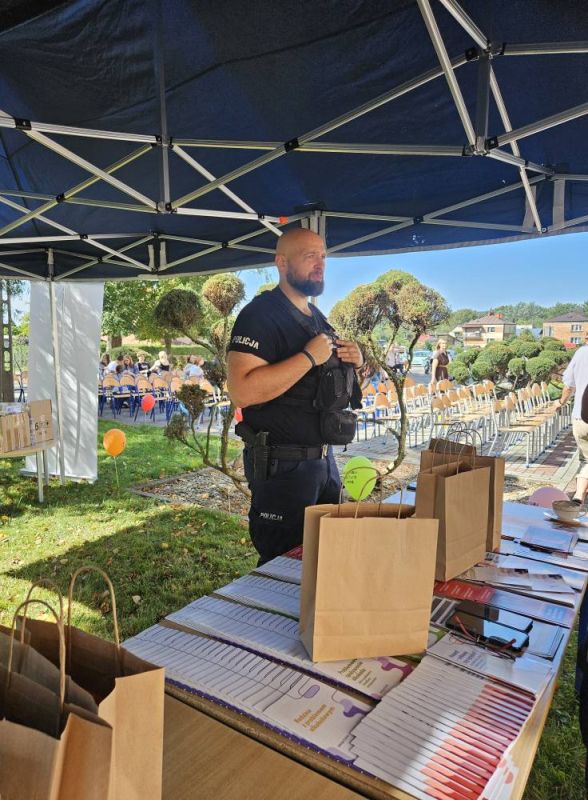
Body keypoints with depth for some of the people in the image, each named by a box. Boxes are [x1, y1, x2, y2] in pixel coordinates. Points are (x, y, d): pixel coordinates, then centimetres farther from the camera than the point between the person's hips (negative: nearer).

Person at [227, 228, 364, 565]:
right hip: (282, 465, -8)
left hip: (324, 458, 9)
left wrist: (355, 360, 3)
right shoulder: (262, 314, -14)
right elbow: (242, 391, -27)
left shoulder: (318, 318, 15)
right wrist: (309, 357, -24)